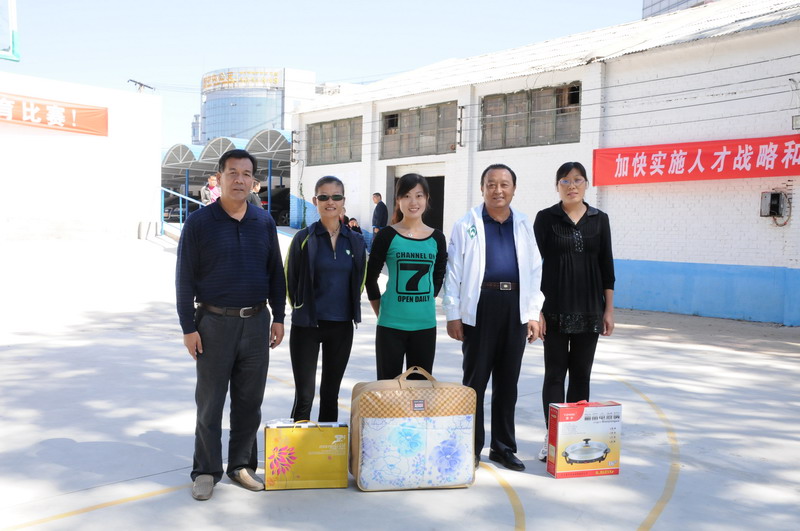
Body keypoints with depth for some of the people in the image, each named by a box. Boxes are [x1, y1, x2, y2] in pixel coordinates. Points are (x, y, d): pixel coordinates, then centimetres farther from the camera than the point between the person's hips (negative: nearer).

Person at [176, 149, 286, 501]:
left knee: (249, 400, 10)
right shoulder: (199, 223, -5)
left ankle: (242, 465, 24)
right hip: (214, 323, -3)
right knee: (210, 402, 5)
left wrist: (278, 317, 7)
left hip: (256, 323, 3)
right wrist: (188, 327, -9)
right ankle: (206, 471, 18)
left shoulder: (264, 222, 6)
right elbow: (184, 279, -5)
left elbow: (275, 272, 11)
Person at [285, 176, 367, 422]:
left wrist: (351, 310, 12)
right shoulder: (304, 238, -6)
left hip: (341, 327, 3)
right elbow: (290, 280, 2)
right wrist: (302, 308, 8)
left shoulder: (355, 241, 4)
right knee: (304, 396, -3)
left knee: (331, 395, 12)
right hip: (307, 326, -3)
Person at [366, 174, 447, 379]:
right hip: (391, 326, -3)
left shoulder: (437, 238, 4)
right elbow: (370, 278, 2)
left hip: (426, 325, 3)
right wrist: (382, 311, 3)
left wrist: (425, 301, 12)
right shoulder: (387, 236, -5)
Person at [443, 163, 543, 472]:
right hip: (479, 307, -3)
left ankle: (503, 447, 24)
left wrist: (533, 314, 5)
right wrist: (453, 314, -6)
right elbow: (453, 272, -2)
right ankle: (470, 448, 18)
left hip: (515, 307, 3)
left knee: (508, 381, 11)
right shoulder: (466, 225, 1)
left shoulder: (524, 225, 10)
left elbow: (534, 270, 10)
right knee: (475, 379, 5)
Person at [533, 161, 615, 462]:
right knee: (555, 373, 2)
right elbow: (535, 264, -2)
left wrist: (609, 309, 4)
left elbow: (606, 266, 8)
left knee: (581, 373, 8)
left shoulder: (599, 219, 6)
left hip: (589, 309, 3)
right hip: (555, 309, -2)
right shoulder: (546, 218, -1)